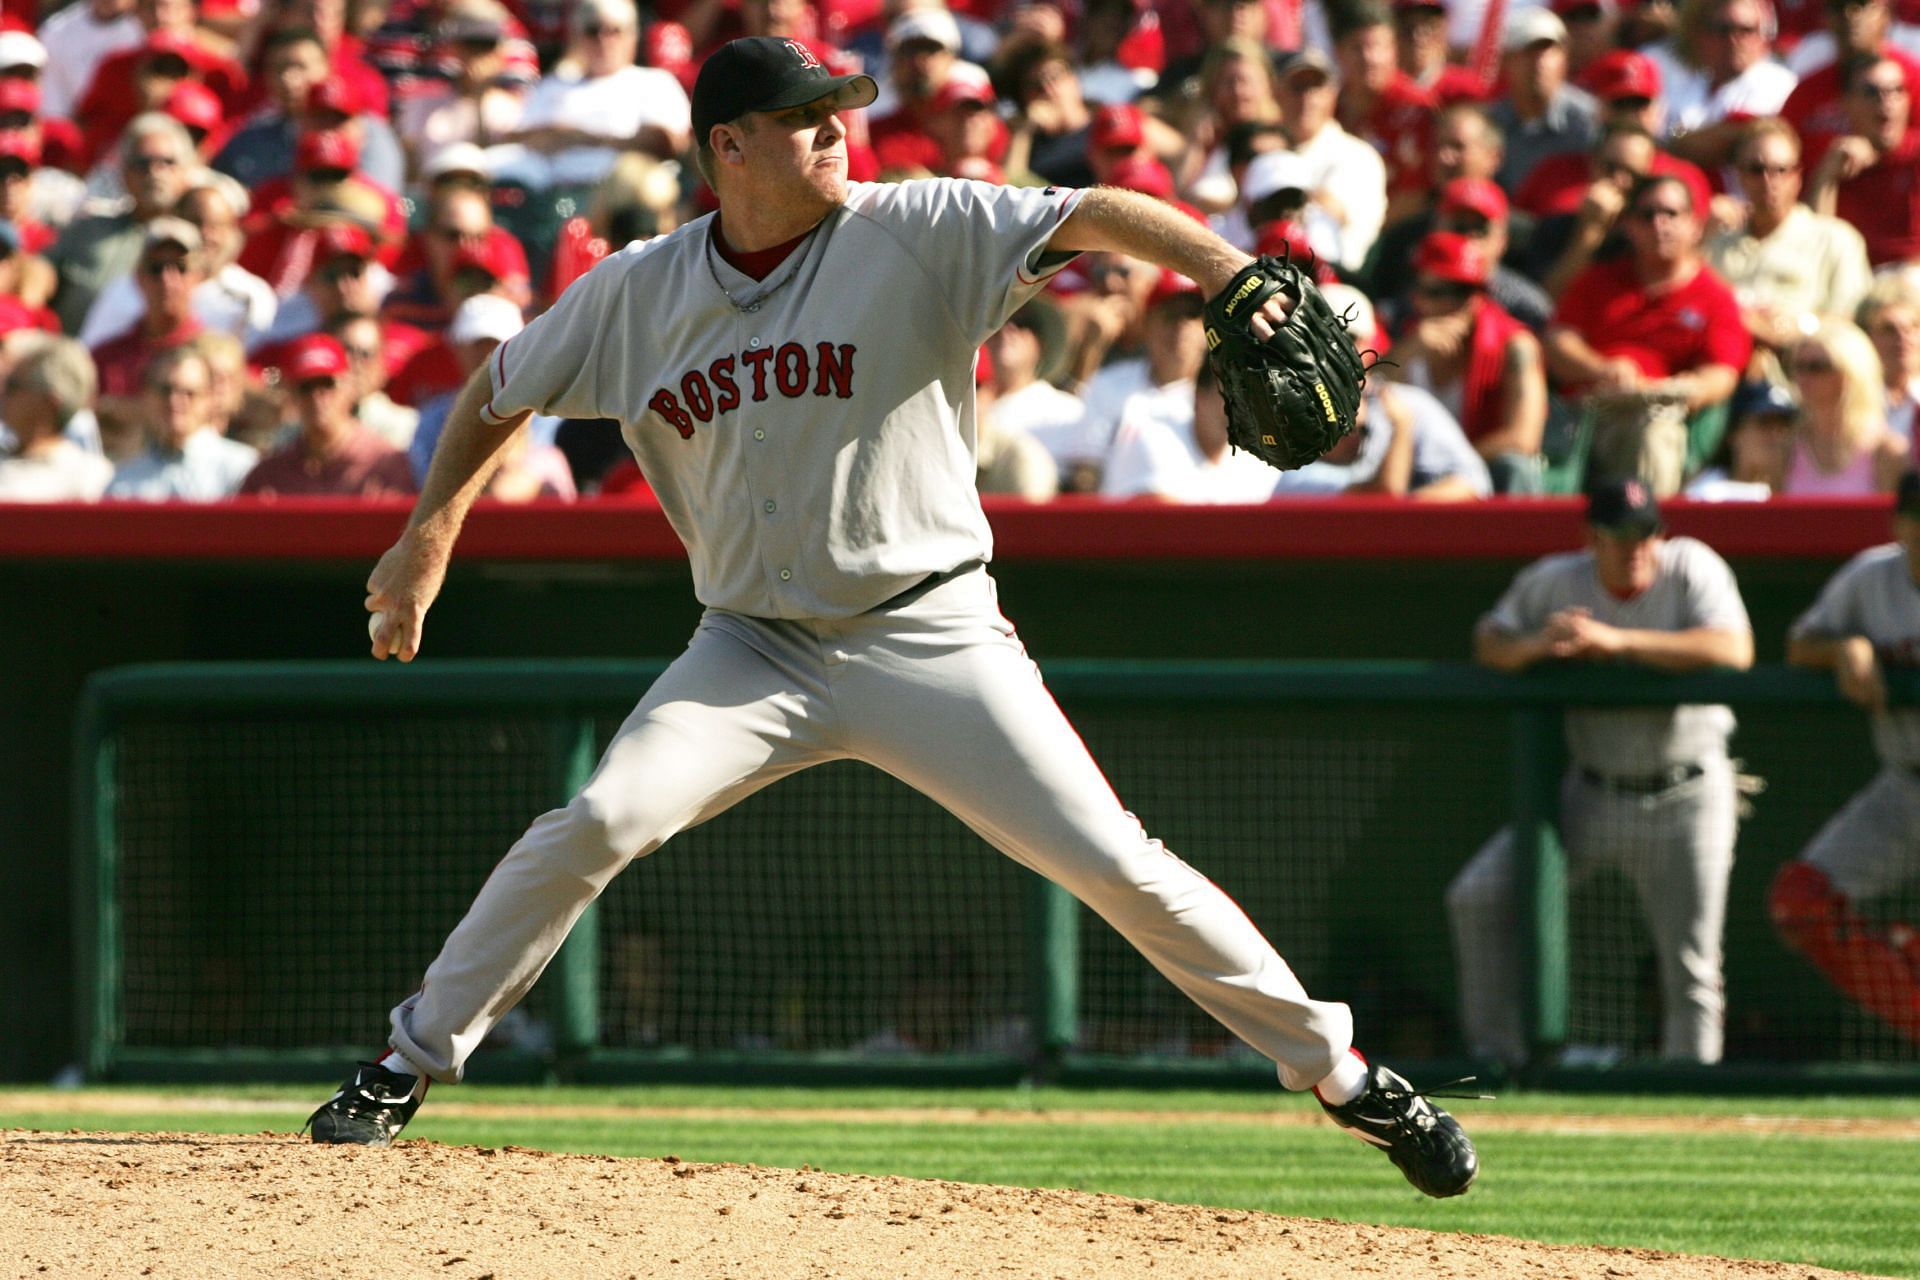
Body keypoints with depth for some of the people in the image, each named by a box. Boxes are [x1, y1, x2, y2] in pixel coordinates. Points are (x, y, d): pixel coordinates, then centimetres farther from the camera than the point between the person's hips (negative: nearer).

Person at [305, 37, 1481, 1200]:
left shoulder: (912, 234, -9)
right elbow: (502, 394, 15)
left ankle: (1337, 1071, 6)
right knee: (601, 822, -18)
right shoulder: (640, 292, 1)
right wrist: (432, 533, 5)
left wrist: (1233, 276, -36)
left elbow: (1090, 216, -20)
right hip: (755, 647, 2)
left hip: (932, 635, -2)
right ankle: (408, 1068, -4)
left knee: (1115, 866, -8)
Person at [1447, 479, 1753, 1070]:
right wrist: (1536, 645, -19)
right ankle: (1495, 1052, 2)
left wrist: (1619, 640, -30)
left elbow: (1733, 650, -25)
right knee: (1478, 898, -9)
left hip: (1686, 798, -3)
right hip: (1591, 794, 3)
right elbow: (1488, 643, 5)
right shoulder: (1554, 581, -2)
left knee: (1691, 967, -2)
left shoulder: (1691, 568, -10)